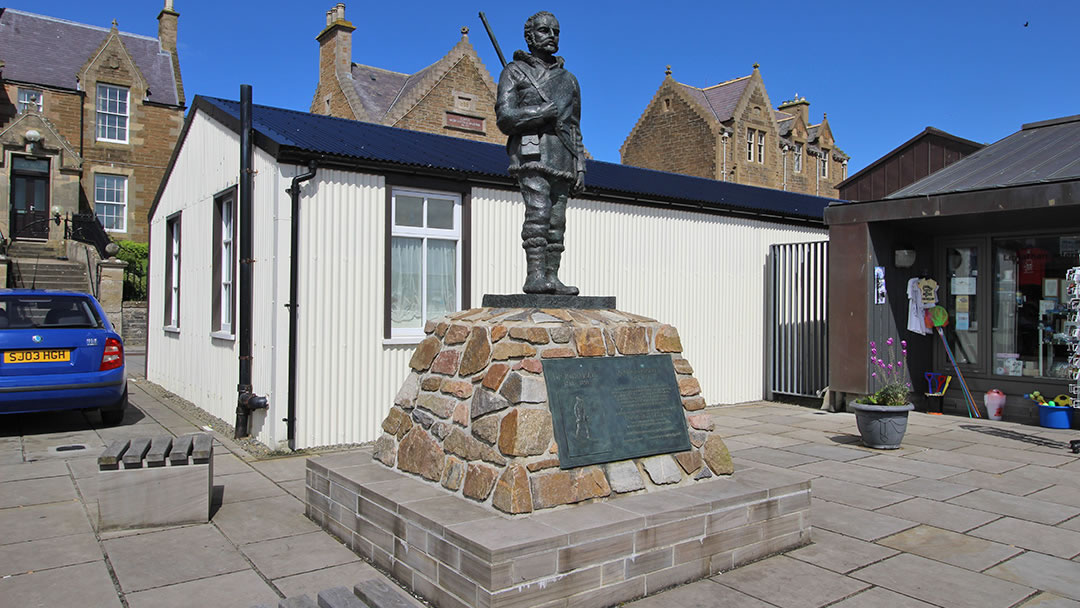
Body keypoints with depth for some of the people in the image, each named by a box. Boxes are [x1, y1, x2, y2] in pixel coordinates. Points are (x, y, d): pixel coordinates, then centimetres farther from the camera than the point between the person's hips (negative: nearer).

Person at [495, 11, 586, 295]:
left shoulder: (568, 79, 25)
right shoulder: (514, 71, 11)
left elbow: (575, 129, 22)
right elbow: (505, 118, -1)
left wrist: (580, 168, 12)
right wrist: (543, 112, -12)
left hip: (561, 157, 5)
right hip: (532, 151, -5)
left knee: (556, 220, -2)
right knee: (538, 212, -19)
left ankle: (551, 278, -3)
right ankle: (534, 276, -23)